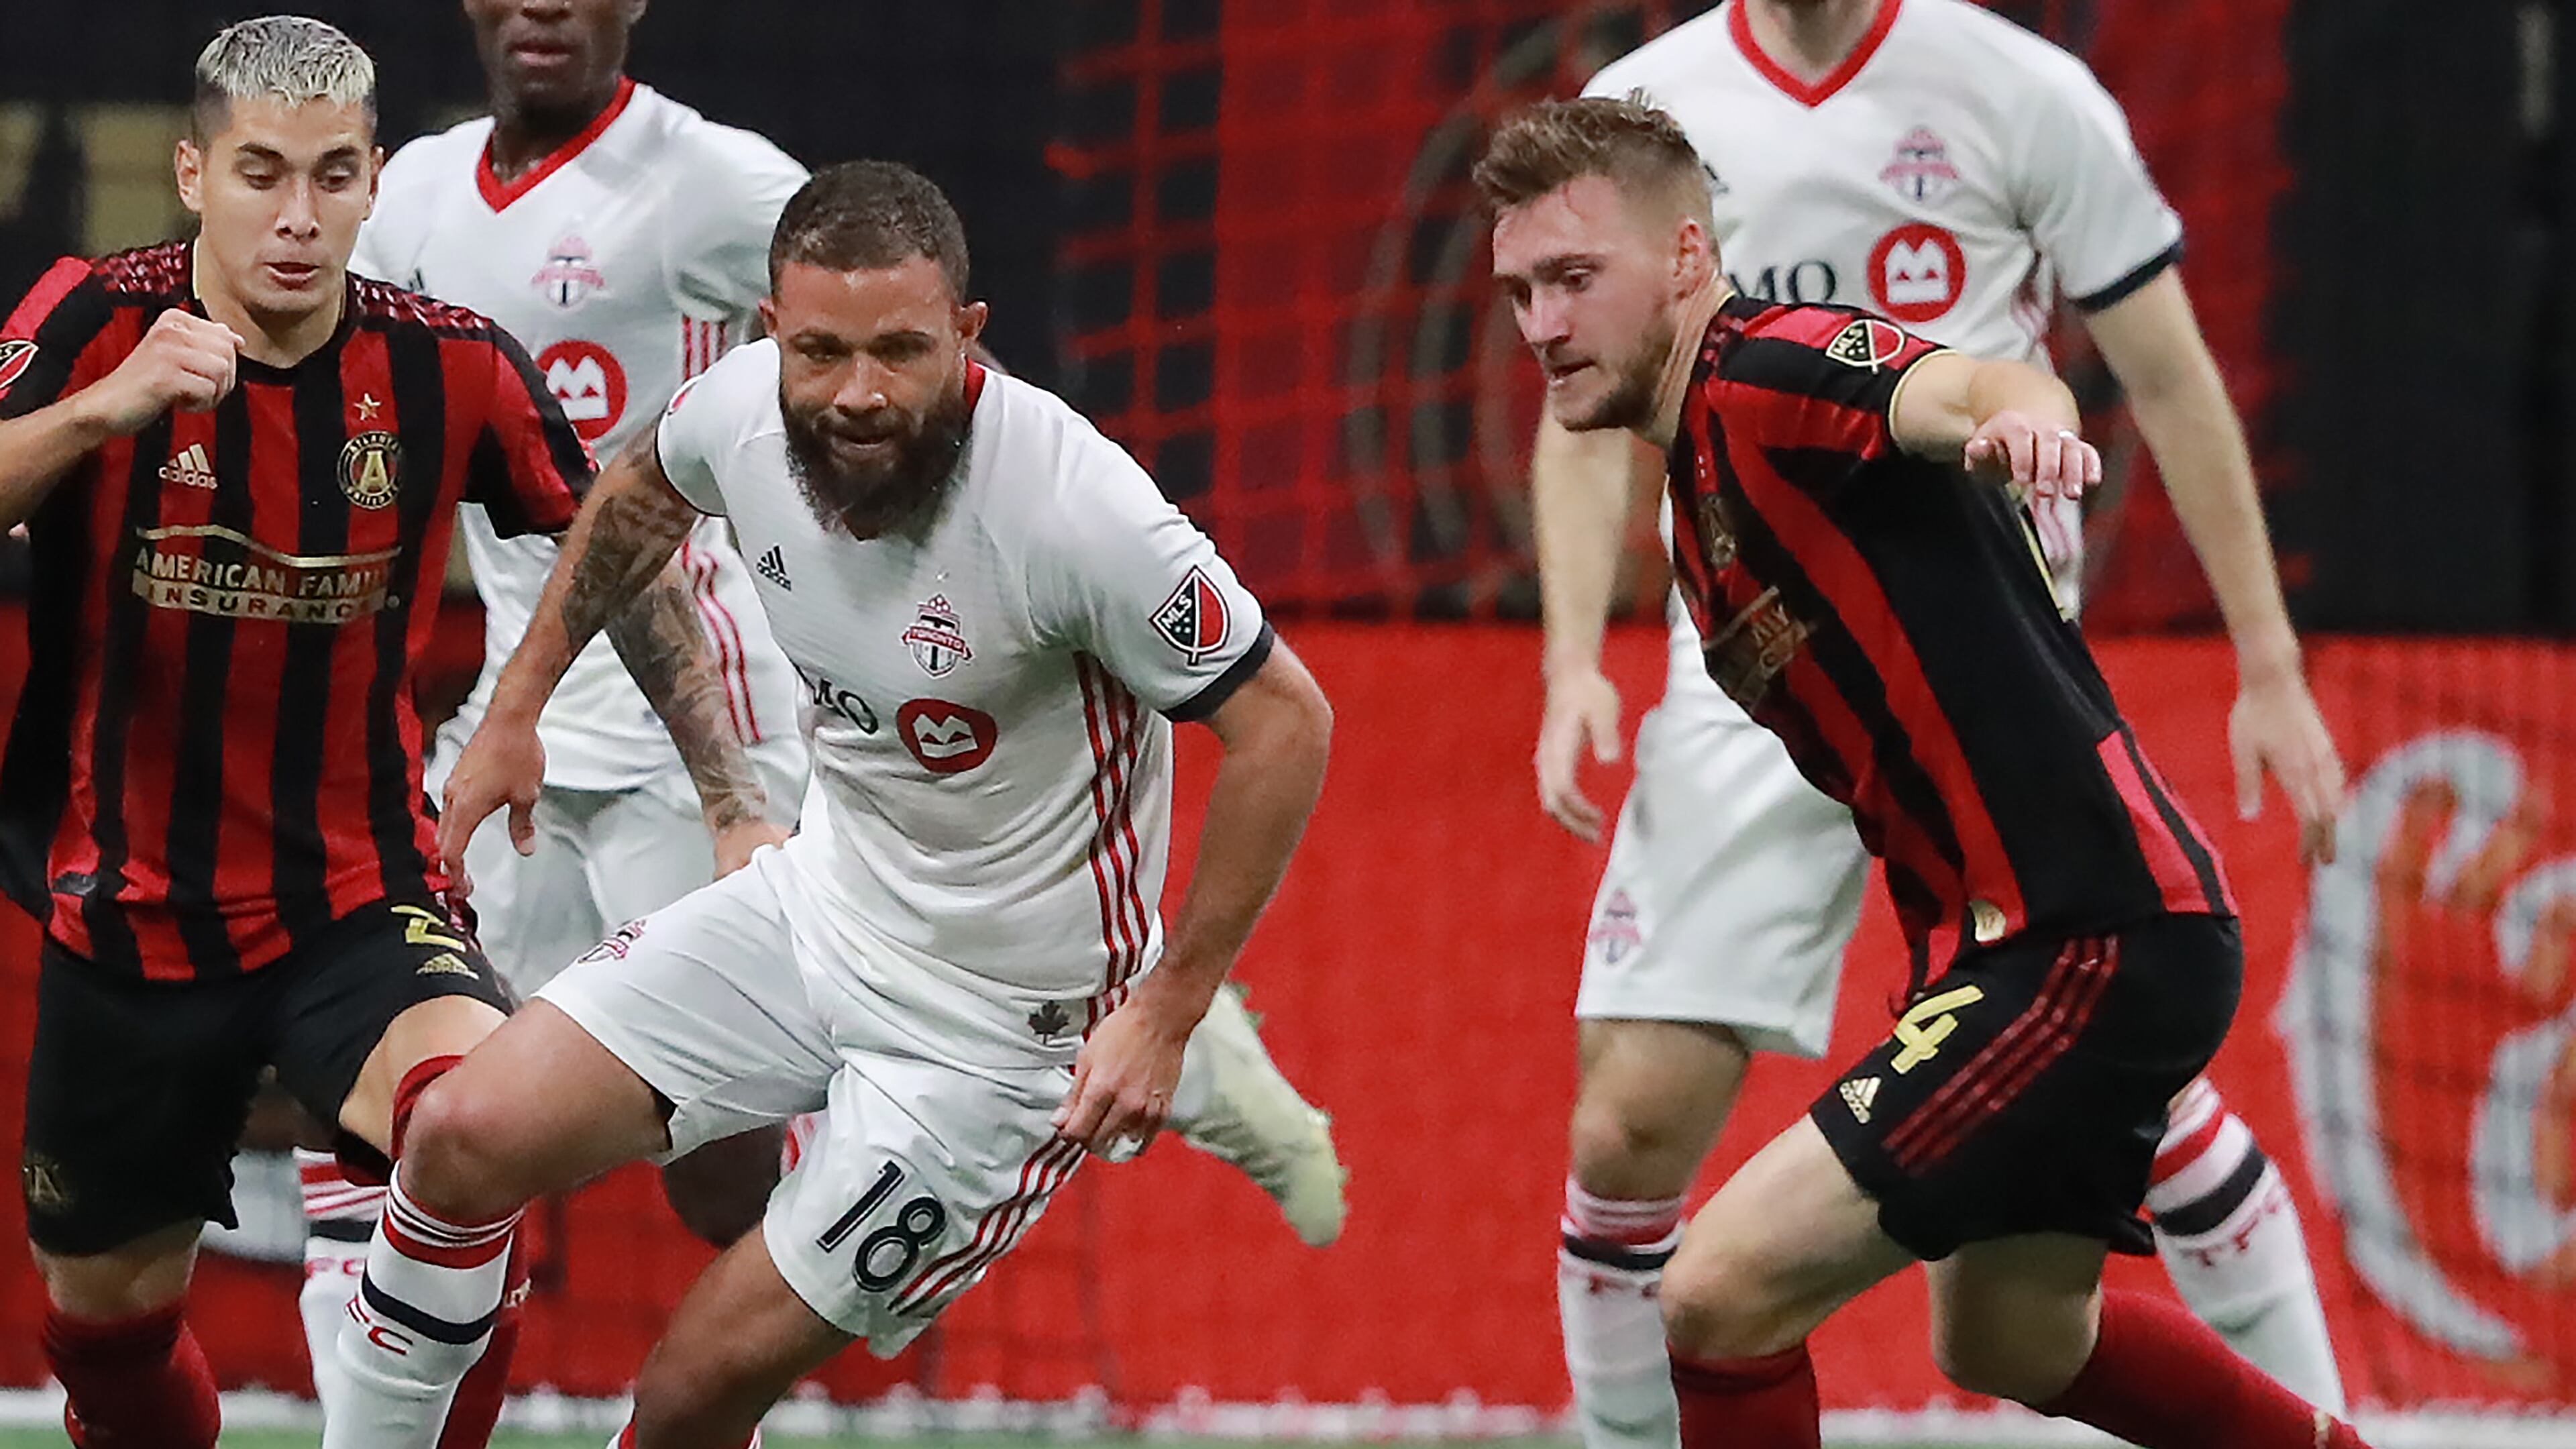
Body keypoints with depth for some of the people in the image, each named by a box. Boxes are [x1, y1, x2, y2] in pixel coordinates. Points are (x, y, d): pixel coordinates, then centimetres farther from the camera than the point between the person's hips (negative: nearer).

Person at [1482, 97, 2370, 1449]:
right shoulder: (1705, 472, 16)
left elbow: (1966, 385, -36)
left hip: (2095, 941, -11)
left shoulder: (1767, 372, -15)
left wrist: (2020, 416, -58)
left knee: (1722, 1293, -16)